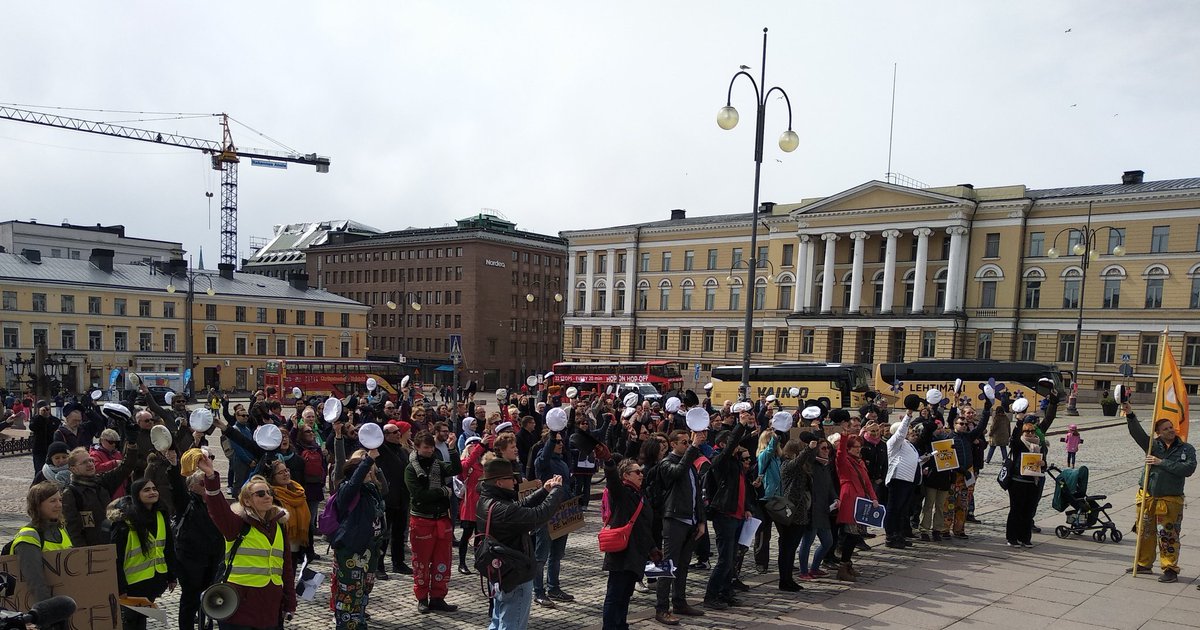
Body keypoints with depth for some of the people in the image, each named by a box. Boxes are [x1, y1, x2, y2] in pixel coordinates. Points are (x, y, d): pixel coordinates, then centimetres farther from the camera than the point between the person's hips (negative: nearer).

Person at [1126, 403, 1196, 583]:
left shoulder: (1186, 449, 0)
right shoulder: (1153, 445, 6)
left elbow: (1188, 469, -15)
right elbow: (1137, 433, -9)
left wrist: (1162, 462, -17)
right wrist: (1130, 414, -23)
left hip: (1170, 500, -3)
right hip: (1147, 496, 3)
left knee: (1167, 536, -1)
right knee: (1145, 532, 12)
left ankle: (1170, 568, 12)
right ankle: (1144, 564, 26)